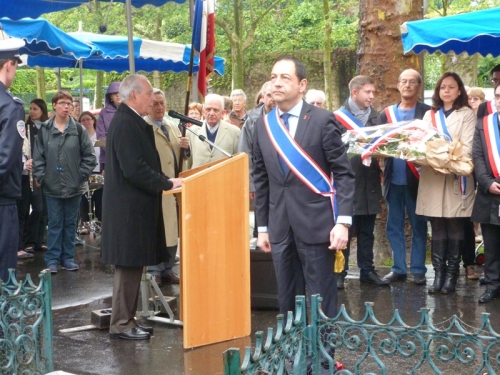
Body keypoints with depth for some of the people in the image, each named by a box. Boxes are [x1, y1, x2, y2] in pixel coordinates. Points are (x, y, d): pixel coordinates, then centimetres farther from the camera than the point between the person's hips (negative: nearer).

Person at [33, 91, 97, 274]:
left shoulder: (78, 129, -2)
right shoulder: (44, 130, 0)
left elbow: (89, 156, -1)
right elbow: (38, 157, 1)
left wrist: (82, 175, -5)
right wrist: (41, 177, -5)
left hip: (74, 185, 1)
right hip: (52, 185, 0)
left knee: (70, 223, 10)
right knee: (55, 224, 4)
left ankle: (68, 258, 19)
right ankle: (52, 259, 11)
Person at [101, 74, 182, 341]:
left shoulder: (131, 121, 14)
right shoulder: (126, 123, -17)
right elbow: (134, 169, -24)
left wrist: (166, 181, 9)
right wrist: (167, 184, -17)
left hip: (134, 207, 10)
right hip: (129, 208, -10)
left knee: (132, 266, 14)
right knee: (128, 266, -3)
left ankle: (126, 319, 22)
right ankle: (121, 324, 5)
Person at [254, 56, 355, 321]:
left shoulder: (322, 120, -4)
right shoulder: (262, 126, 9)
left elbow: (343, 173, -5)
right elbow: (261, 180, 13)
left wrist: (343, 221, -13)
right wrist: (263, 227, 12)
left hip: (316, 223, -4)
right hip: (279, 227, 4)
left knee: (322, 299, 2)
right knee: (287, 300, 10)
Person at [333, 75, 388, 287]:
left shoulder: (375, 117, 13)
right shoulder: (339, 117, -7)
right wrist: (364, 151, -17)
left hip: (370, 183, 6)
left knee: (367, 231, 12)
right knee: (345, 230, 0)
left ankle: (367, 270, 19)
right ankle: (340, 272, 7)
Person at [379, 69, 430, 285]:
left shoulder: (427, 112, -1)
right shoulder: (387, 113, 10)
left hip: (415, 178, -3)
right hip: (393, 178, 3)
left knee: (418, 225, 5)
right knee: (394, 226, 8)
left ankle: (418, 270, 12)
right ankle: (398, 268, 17)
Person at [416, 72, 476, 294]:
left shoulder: (467, 114, 4)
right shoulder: (429, 115, 18)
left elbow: (468, 148, -6)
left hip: (456, 178, -3)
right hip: (432, 178, 4)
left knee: (455, 229, 0)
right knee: (437, 230, 4)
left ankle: (452, 274, 6)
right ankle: (438, 273, 7)